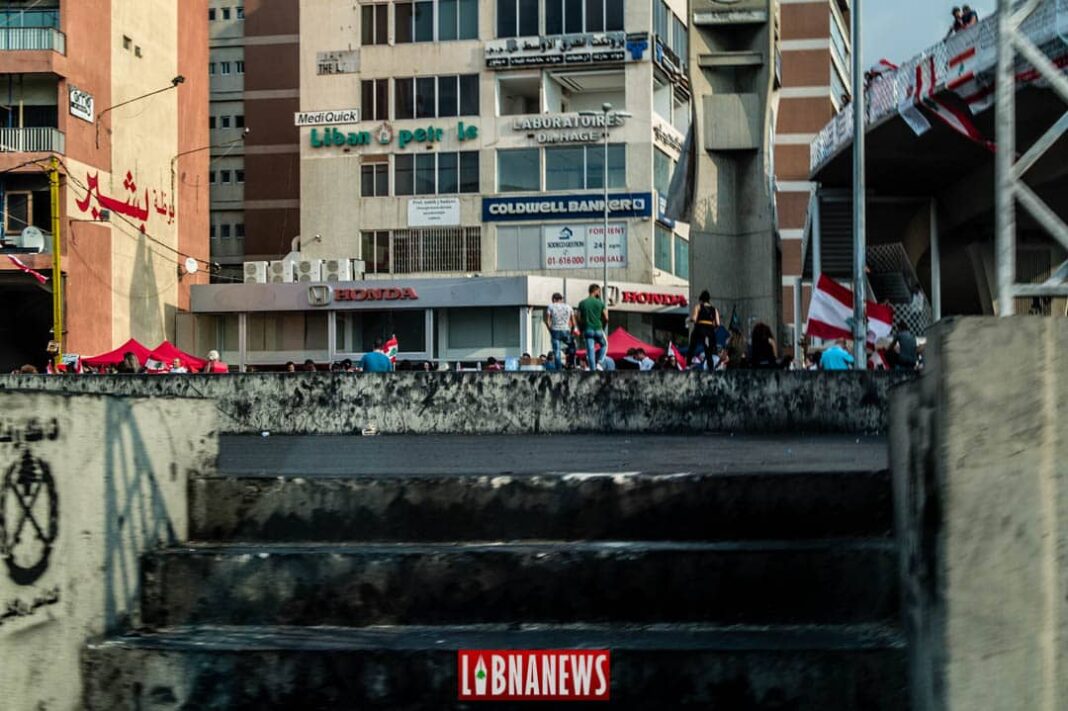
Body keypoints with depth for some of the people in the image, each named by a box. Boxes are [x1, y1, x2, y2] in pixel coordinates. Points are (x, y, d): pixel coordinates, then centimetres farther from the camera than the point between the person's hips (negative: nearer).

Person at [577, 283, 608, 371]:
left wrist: (581, 330, 13)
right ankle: (600, 363, 4)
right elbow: (606, 318, -2)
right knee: (604, 345, 21)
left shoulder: (582, 303, 4)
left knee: (590, 350, 3)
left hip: (587, 330, 2)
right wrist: (603, 327, 15)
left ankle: (593, 369, -2)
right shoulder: (600, 303, -3)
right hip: (598, 329, -2)